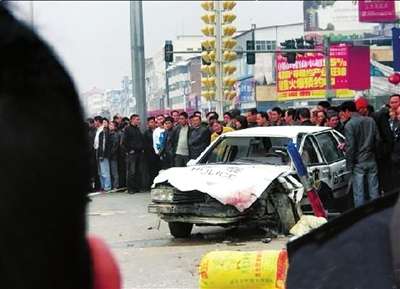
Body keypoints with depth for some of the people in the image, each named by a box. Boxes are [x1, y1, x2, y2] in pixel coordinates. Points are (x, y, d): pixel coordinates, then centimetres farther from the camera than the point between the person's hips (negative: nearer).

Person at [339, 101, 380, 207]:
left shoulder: (349, 125, -13)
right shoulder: (371, 121, 5)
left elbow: (350, 146, -15)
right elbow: (377, 140, 9)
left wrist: (350, 164, -8)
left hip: (358, 163, -5)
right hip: (372, 161, 5)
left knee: (359, 194, 1)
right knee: (374, 191, 9)